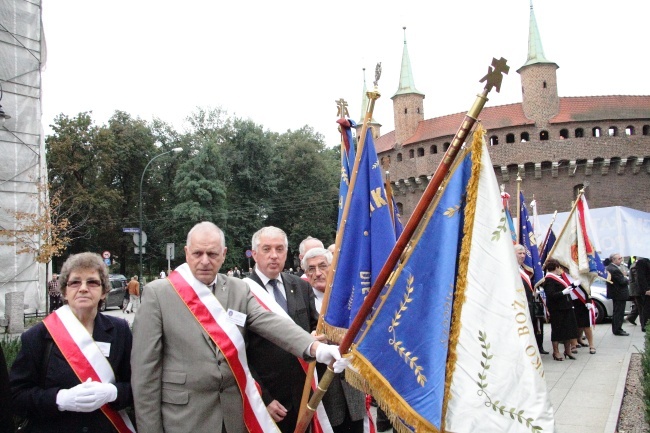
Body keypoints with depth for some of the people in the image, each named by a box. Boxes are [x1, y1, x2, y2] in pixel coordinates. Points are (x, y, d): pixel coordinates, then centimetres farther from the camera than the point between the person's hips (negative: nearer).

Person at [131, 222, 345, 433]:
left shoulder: (239, 289, 2)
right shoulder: (158, 293, -7)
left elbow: (272, 323, -12)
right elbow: (145, 367, -7)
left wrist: (315, 348, -28)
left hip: (236, 412, 3)